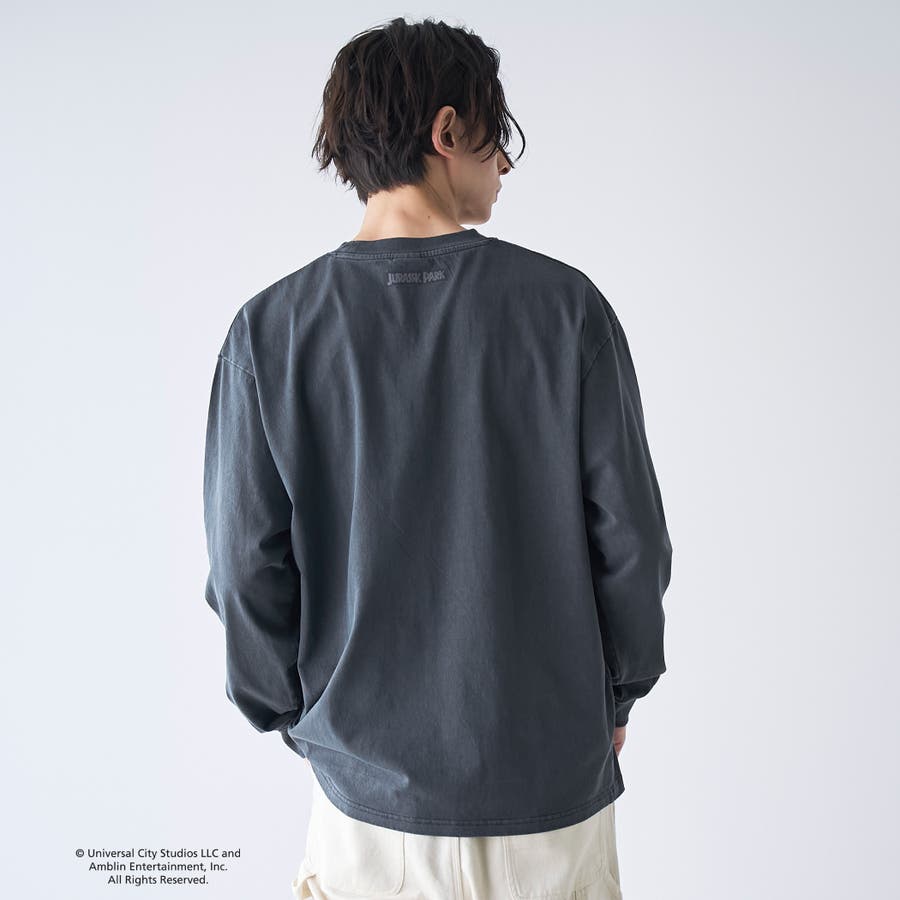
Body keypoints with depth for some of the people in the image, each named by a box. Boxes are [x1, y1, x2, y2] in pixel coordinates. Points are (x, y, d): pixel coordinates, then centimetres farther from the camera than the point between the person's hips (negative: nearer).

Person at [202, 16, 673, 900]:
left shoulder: (269, 329, -10)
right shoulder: (564, 305, -12)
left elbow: (247, 568, -8)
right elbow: (631, 536, -8)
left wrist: (295, 718, 9)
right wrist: (615, 697, 9)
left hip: (369, 780, 1)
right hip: (552, 771, 0)